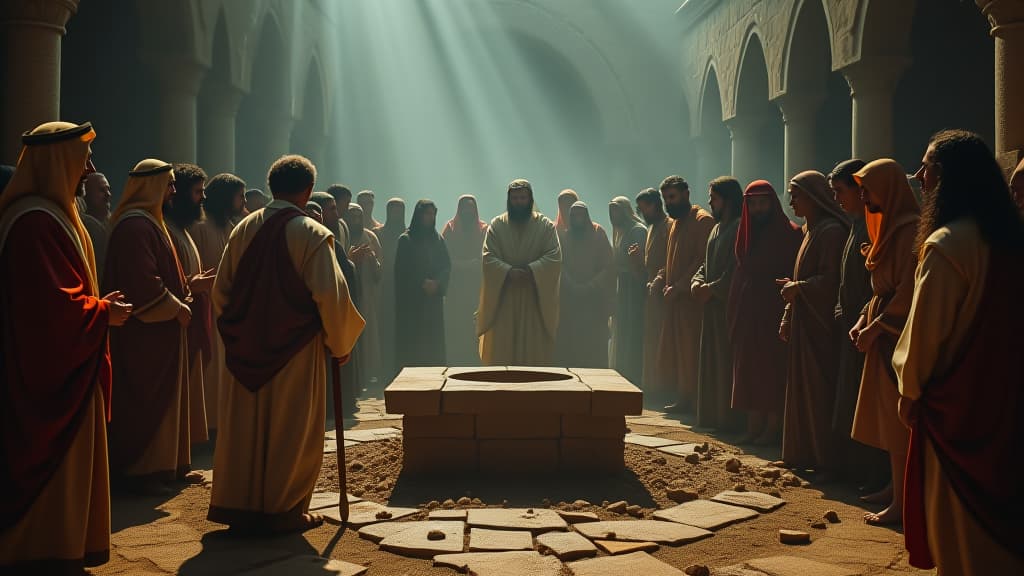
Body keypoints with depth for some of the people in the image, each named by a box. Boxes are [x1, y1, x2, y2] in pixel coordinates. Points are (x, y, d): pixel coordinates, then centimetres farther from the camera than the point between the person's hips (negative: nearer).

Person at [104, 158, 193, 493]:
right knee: (147, 400, -3)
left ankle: (162, 464, 23)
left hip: (160, 328, 11)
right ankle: (141, 470, 6)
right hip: (147, 330, -11)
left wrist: (181, 298, 8)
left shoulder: (149, 221, 17)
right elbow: (142, 282, -24)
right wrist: (176, 308, -15)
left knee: (161, 398, 15)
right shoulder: (135, 225, -18)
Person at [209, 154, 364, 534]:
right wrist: (340, 344, -1)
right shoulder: (313, 235, -13)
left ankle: (240, 507, 22)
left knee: (245, 428, 13)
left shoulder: (244, 229, 3)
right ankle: (284, 509, 15)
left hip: (246, 347, 5)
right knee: (291, 431, 7)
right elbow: (330, 296, -15)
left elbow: (221, 290, 9)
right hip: (296, 350, -5)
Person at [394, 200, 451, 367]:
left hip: (434, 298, 4)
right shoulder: (406, 239, 0)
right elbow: (402, 270, -4)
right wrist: (422, 283, -12)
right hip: (411, 299, -3)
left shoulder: (437, 239, 11)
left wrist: (437, 283, -10)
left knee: (434, 340, -1)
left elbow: (446, 265, 7)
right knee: (412, 341, -6)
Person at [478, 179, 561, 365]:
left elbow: (554, 257, -6)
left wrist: (530, 270, -19)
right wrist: (509, 272, -19)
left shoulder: (545, 226, 3)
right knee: (501, 349, 1)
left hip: (535, 298, 0)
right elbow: (488, 258, -4)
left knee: (534, 349, 0)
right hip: (502, 297, 0)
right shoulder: (497, 225, 4)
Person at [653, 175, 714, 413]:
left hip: (692, 297, -9)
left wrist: (679, 286, -19)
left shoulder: (702, 220, -9)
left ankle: (690, 398, 2)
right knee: (672, 351, 9)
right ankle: (682, 398, 15)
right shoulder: (675, 222, 20)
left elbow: (703, 260, -17)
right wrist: (661, 277, 6)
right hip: (675, 296, 9)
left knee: (689, 350, -5)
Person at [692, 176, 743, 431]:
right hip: (712, 305, 9)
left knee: (726, 361, -6)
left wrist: (712, 289, -16)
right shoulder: (718, 227, 18)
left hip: (729, 305, -9)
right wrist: (697, 283, 2)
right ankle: (712, 415, 18)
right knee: (711, 361, 11)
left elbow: (737, 269, -18)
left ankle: (728, 417, 1)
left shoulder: (740, 227, -11)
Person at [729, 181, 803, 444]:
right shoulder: (746, 234, 13)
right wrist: (733, 311, 6)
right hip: (747, 311, 6)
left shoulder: (789, 234, -4)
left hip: (775, 311, -6)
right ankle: (754, 426, 11)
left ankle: (772, 427, 3)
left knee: (772, 368, -3)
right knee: (748, 368, 5)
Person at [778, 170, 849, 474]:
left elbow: (830, 280, -19)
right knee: (802, 389, 11)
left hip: (820, 325, -9)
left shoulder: (832, 231, -13)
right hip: (804, 323, 9)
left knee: (818, 392, -6)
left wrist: (799, 286, -12)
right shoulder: (812, 229, 16)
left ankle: (826, 461, 1)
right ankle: (803, 453, 18)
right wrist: (788, 317, 15)